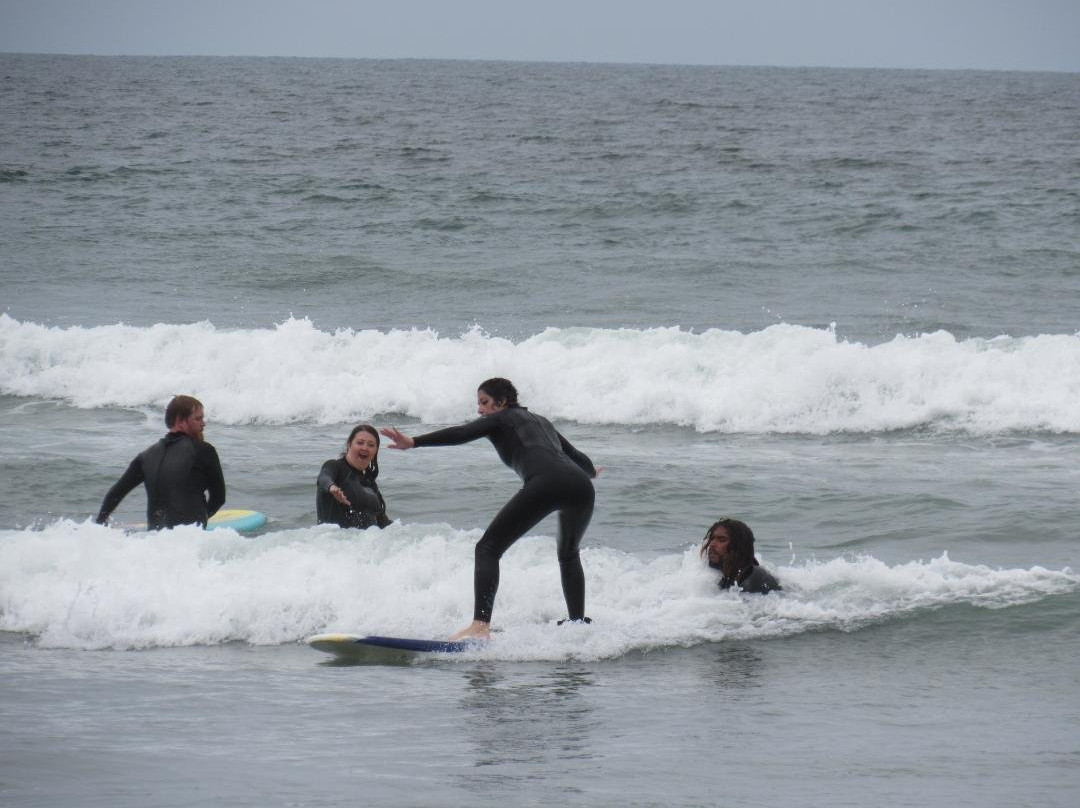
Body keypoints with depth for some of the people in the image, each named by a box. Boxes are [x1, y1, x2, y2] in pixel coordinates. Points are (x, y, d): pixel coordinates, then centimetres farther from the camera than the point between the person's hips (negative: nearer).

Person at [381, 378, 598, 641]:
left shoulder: (501, 419, 18)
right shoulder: (541, 422, 37)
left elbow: (462, 434, 1)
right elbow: (577, 457, 46)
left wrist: (414, 442, -10)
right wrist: (589, 471, 70)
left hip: (545, 483, -7)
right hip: (581, 487, 7)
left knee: (488, 548, -7)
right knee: (569, 554, 34)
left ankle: (480, 625, -25)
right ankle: (579, 623, 29)